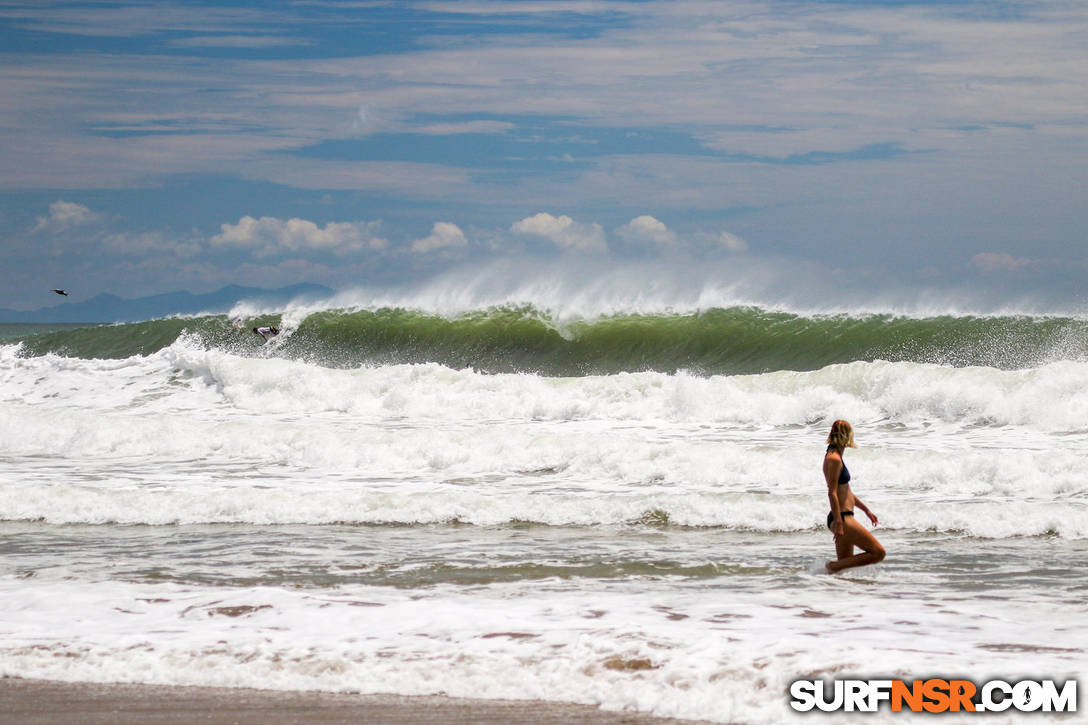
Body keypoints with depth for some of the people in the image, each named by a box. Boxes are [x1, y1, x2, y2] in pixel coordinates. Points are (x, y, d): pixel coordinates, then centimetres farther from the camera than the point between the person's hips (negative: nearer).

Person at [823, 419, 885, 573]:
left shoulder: (833, 456, 17)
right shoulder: (834, 459, -14)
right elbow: (832, 493, -20)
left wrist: (866, 510, 30)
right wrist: (838, 523, -23)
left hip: (843, 518, 10)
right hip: (843, 518, -10)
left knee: (845, 566, 12)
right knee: (878, 552, -10)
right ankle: (834, 566, -10)